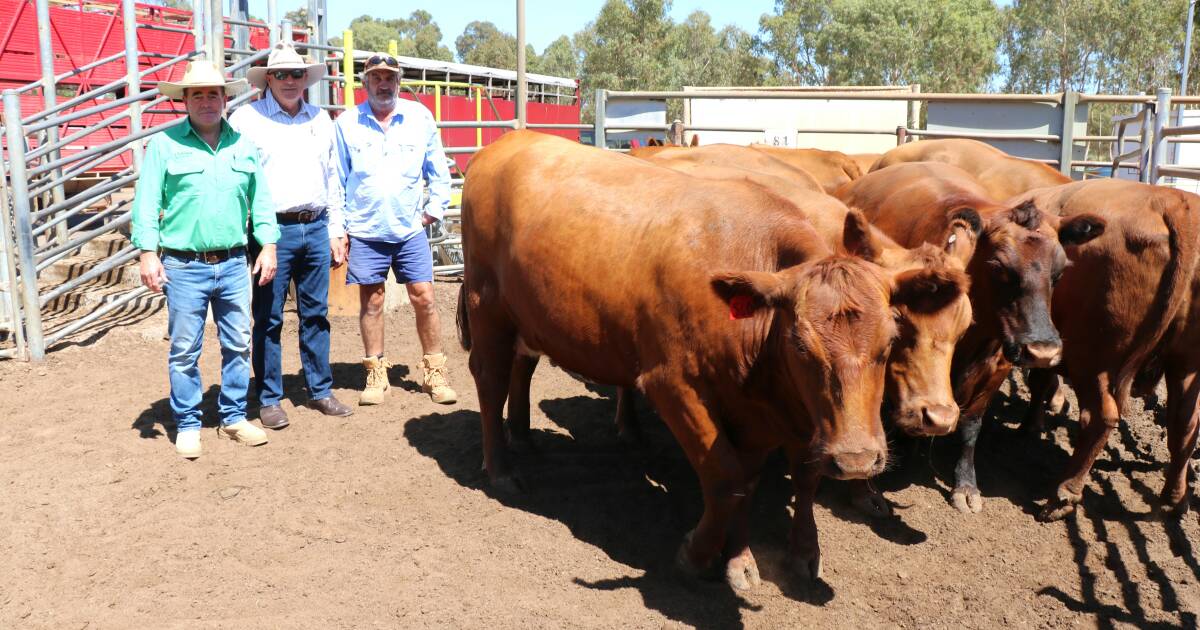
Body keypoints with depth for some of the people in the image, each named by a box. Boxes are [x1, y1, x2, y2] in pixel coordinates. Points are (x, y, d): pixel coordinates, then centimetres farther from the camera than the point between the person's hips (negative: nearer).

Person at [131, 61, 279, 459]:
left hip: (233, 263, 3)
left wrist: (268, 245, 2)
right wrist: (148, 254, -10)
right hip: (184, 266, -3)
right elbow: (146, 202, -3)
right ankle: (187, 425, 17)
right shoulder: (165, 145, -1)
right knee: (184, 350, 5)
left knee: (238, 345, 10)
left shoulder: (243, 146, 8)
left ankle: (234, 417, 24)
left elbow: (260, 199, 9)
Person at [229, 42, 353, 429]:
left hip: (315, 229, 4)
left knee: (316, 314, 10)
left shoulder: (321, 120, 14)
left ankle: (320, 391, 21)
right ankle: (269, 400, 12)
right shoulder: (246, 118, 0)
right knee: (268, 319, 2)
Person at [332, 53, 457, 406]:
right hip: (364, 231, 0)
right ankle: (375, 375, 18)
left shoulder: (420, 118, 4)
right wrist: (337, 228, 0)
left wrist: (435, 208, 3)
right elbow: (336, 181, 4)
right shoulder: (347, 123, 2)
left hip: (411, 230, 1)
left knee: (424, 298, 0)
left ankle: (434, 373, 12)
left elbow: (438, 171, 11)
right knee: (371, 301, 6)